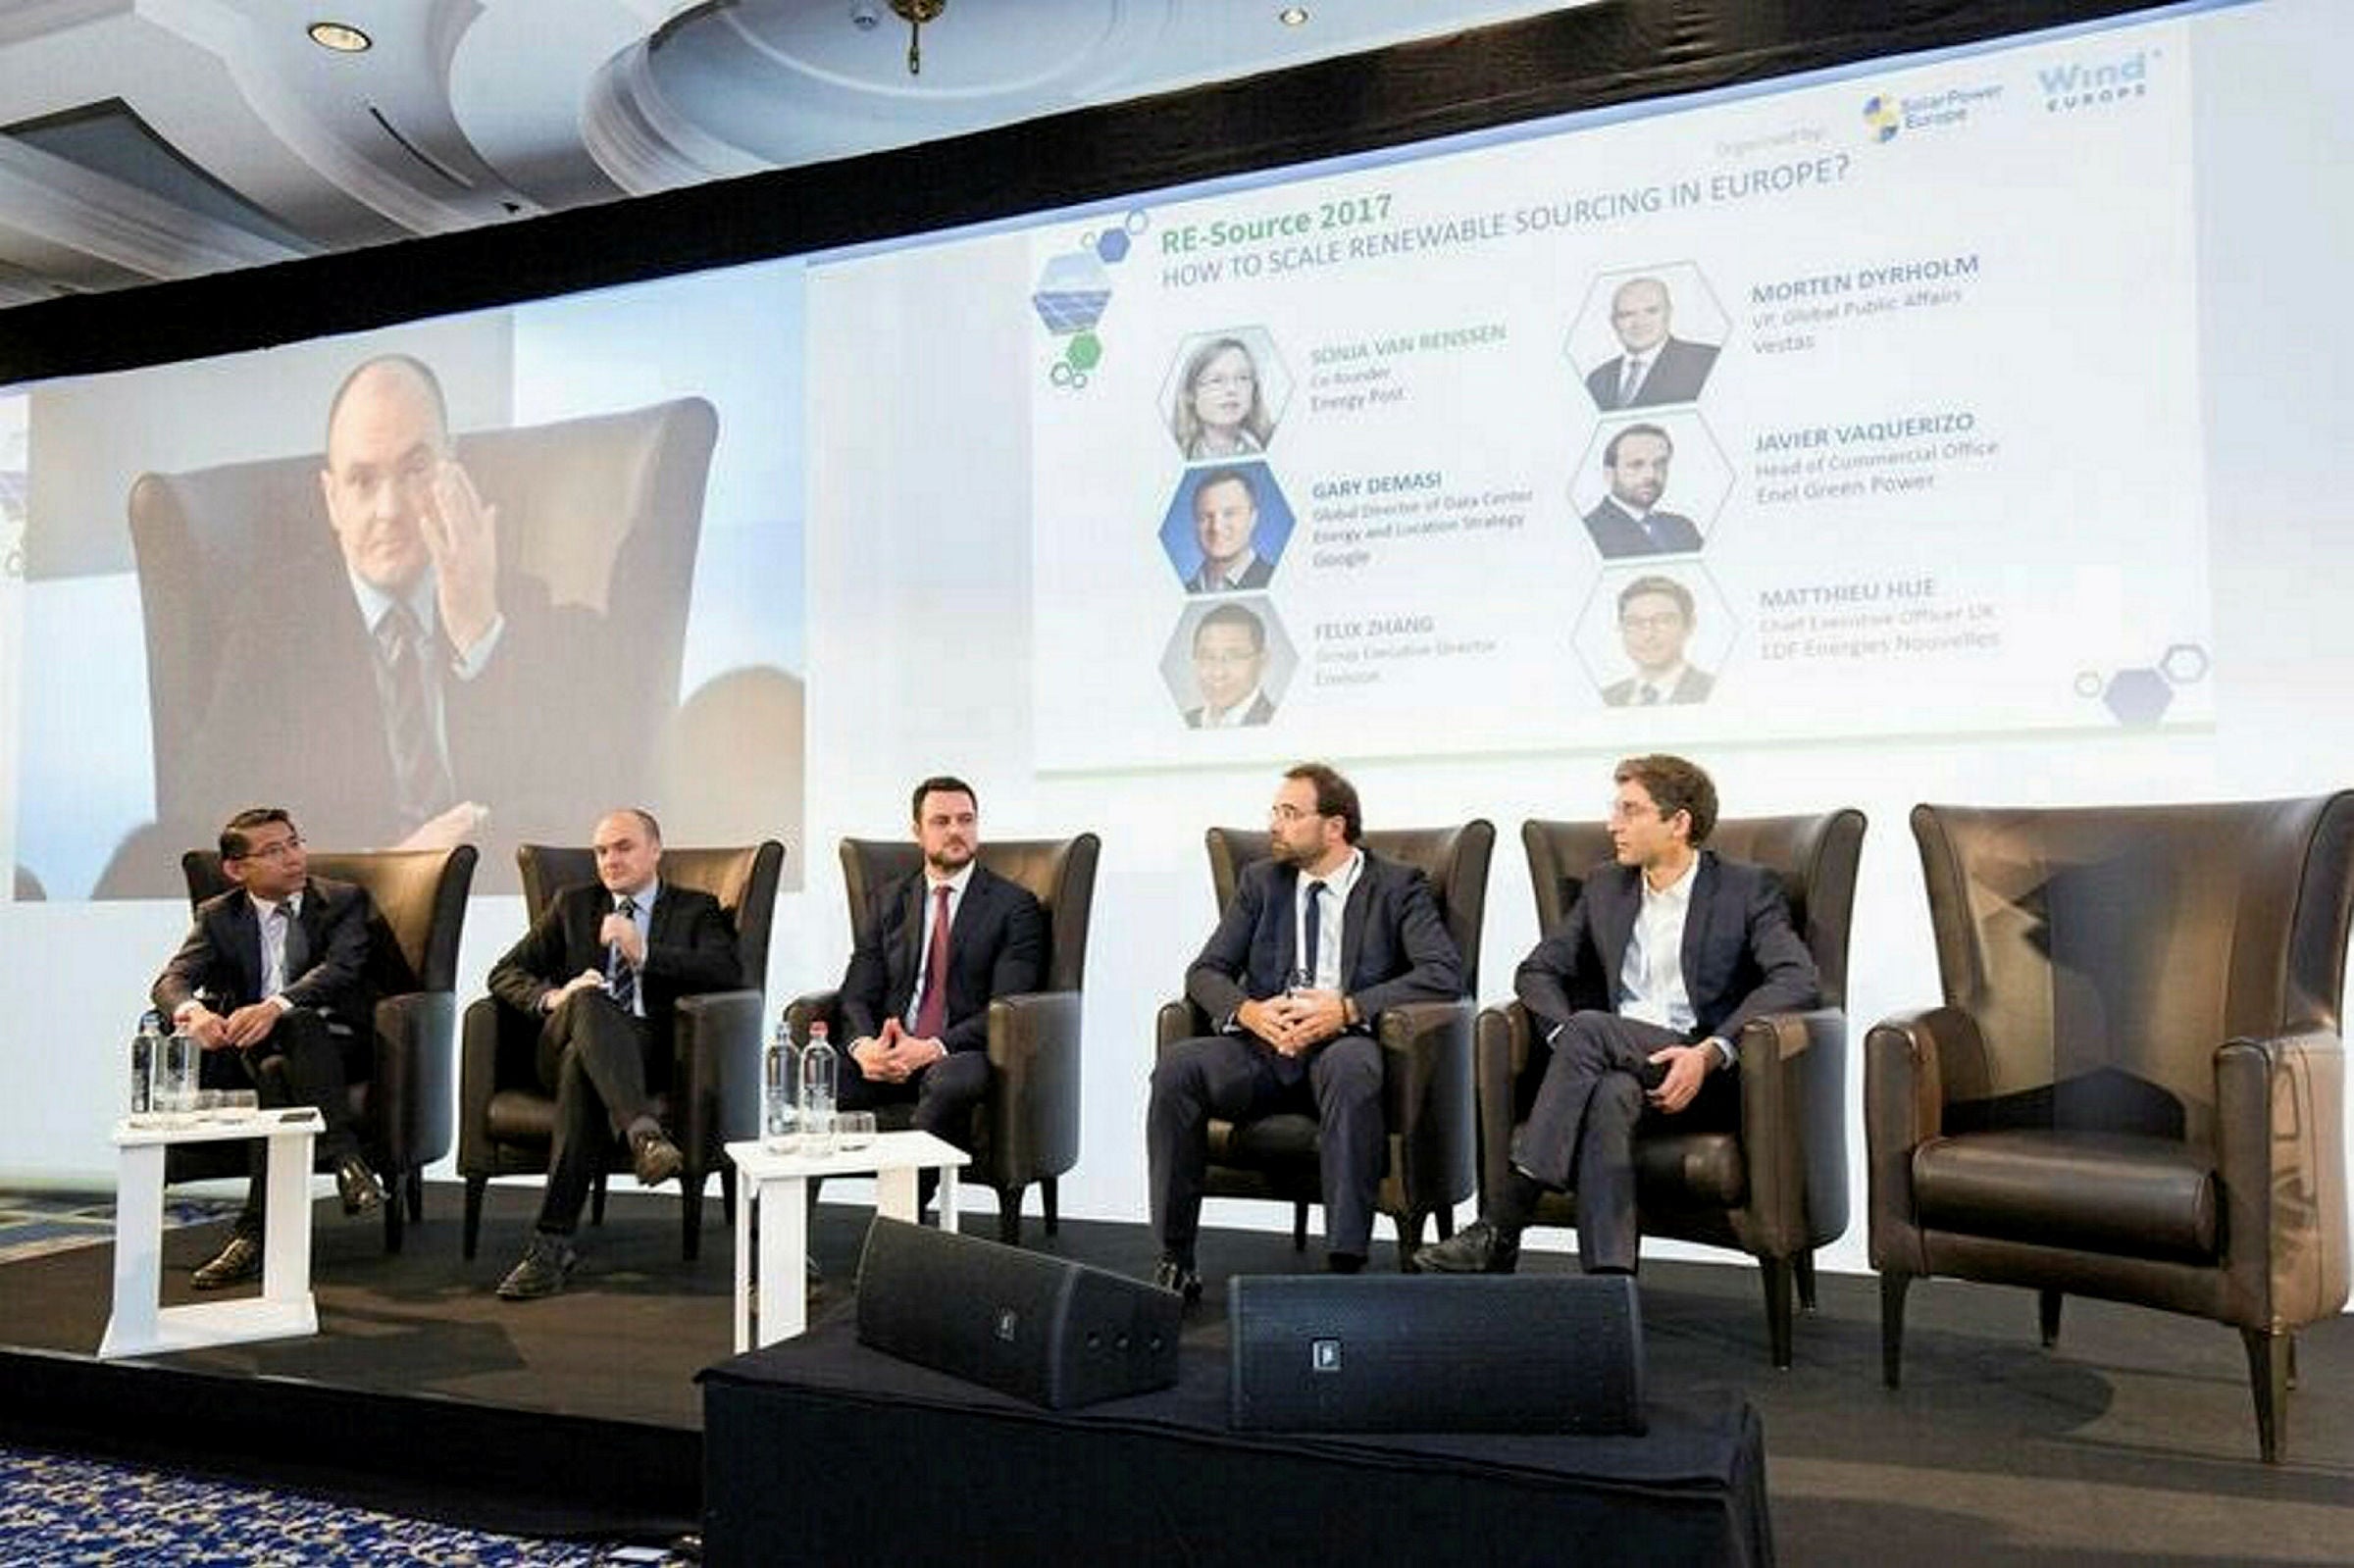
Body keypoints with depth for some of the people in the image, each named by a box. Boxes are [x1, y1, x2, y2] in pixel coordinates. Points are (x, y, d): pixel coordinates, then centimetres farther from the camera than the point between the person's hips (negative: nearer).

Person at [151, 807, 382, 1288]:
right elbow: (172, 980, -2)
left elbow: (339, 969, -14)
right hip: (245, 1047, 2)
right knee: (275, 1070, -34)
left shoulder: (345, 901, 4)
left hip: (334, 1046, -2)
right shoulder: (217, 916, 13)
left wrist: (275, 1006, -34)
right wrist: (192, 1010, -29)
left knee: (278, 1070, -35)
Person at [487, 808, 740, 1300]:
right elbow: (505, 974, 15)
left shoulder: (695, 909, 18)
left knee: (582, 1063, -36)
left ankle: (552, 1241, -40)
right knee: (588, 1001, -35)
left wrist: (644, 953, -13)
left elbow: (728, 972, -2)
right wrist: (552, 996, -8)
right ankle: (644, 1133, -55)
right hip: (566, 1041, 1)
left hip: (648, 1051, -1)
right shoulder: (573, 905, 26)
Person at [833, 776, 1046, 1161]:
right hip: (889, 1055, 3)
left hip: (961, 1055, -3)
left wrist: (933, 1048, -19)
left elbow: (1007, 1006, -5)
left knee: (951, 1082, -38)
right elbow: (857, 995, 10)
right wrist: (863, 1044, -13)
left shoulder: (1014, 905, 6)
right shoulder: (887, 901, 18)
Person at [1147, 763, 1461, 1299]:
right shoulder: (1261, 882, 17)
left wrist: (1347, 1008, -19)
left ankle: (1346, 1262, -33)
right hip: (1263, 1046, 4)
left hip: (1344, 1046, -3)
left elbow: (1445, 974, -9)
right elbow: (1205, 973, 11)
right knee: (1176, 1067, -24)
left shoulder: (1397, 887, 6)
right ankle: (1175, 1258, -17)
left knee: (1350, 1064, -38)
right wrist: (1248, 1011, -12)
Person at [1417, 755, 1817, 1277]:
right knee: (1608, 1096, -34)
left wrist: (1710, 1052, -23)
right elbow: (1538, 970, 15)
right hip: (1620, 1063, 3)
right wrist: (1565, 1037, -8)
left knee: (1589, 1028, -30)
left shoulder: (1747, 888, 5)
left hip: (1710, 1076, -3)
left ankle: (1499, 1230, -34)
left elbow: (1798, 980, -10)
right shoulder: (1605, 888, 19)